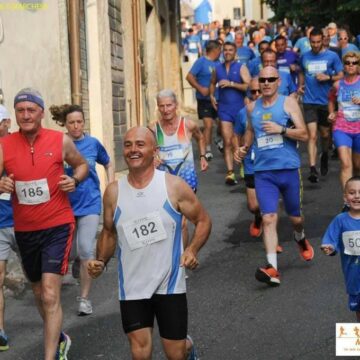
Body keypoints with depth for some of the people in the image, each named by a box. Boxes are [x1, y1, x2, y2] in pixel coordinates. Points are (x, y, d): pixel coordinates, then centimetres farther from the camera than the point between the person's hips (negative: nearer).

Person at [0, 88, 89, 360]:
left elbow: (82, 165, 12)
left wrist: (75, 180, -10)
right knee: (39, 293, 20)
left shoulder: (61, 141, -6)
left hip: (58, 226, -3)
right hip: (24, 230, 4)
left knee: (50, 295, -14)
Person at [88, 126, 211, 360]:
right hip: (132, 287, 2)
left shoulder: (174, 186, -9)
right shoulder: (114, 192, -2)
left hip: (169, 284, -2)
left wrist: (193, 249, -18)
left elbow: (203, 220, 0)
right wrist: (101, 262, -4)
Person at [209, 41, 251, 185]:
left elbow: (249, 86, -12)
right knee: (227, 142, -9)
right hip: (224, 109, 2)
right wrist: (212, 96, 12)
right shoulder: (218, 68, 11)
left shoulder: (241, 67, -1)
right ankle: (230, 173, -14)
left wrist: (231, 84, -17)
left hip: (240, 108, -2)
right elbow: (213, 83, 29)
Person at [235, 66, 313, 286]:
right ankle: (272, 269, -17)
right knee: (269, 218, -12)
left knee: (295, 217, 14)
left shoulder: (288, 102, -1)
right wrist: (245, 148, 12)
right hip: (263, 172, 2)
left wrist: (281, 129, -20)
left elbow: (304, 135, -6)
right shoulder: (252, 108, 10)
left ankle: (301, 238, 50)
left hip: (289, 169, -1)